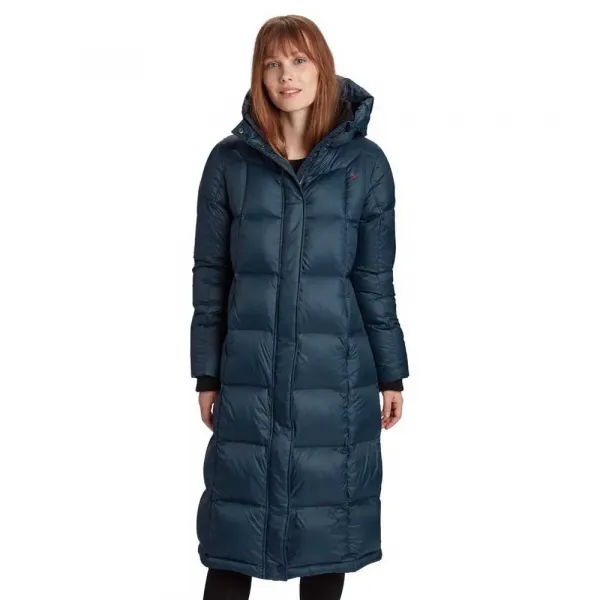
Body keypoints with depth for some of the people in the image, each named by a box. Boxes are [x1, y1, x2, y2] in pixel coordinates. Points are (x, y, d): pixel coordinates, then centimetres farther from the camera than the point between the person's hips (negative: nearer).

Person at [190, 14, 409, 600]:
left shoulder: (365, 162, 0)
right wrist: (207, 374, 3)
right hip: (250, 374, 0)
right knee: (236, 527, 5)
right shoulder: (230, 160, 1)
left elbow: (375, 278, 4)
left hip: (336, 375, 0)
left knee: (327, 519, 11)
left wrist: (391, 374, 4)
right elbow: (210, 274, 4)